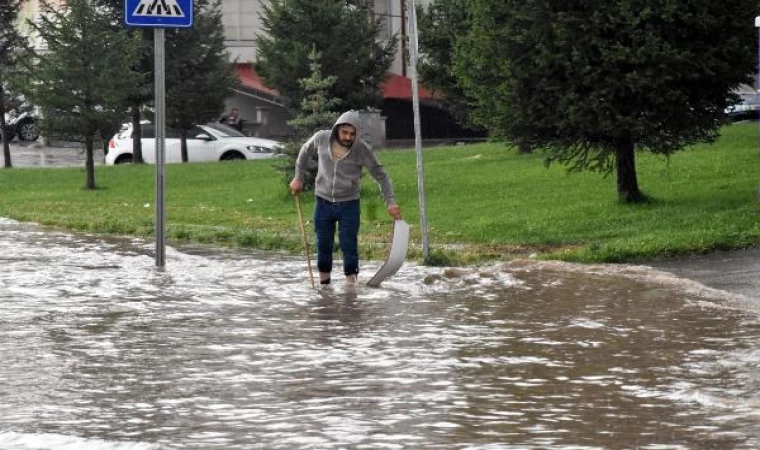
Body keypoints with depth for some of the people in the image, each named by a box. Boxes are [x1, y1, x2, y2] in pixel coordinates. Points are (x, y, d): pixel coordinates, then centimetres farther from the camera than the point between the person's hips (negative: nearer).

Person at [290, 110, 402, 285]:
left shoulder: (362, 149, -17)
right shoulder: (321, 138, -12)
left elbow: (380, 175, -8)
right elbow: (305, 151, 11)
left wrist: (390, 202, -14)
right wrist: (298, 178, 14)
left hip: (349, 204, -2)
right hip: (323, 202, 2)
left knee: (349, 246, -5)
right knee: (323, 245, 10)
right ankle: (324, 283, 23)